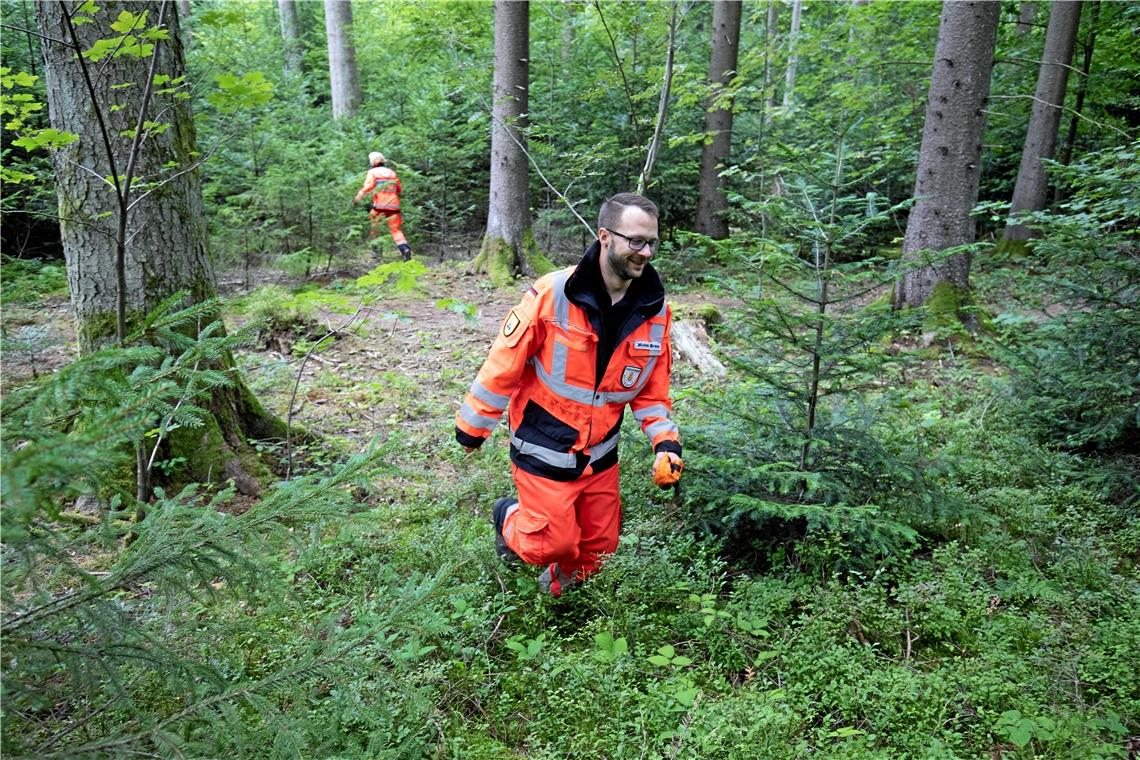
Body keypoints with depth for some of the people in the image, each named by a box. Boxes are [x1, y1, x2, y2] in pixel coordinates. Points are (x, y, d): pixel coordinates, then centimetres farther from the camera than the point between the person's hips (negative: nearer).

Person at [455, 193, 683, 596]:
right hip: (544, 451, -5)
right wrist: (474, 424, -4)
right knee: (555, 543, 2)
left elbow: (652, 388, 4)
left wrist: (665, 441, -9)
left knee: (598, 547, 14)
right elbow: (505, 362, -13)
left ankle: (561, 581, 48)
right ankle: (509, 518, 35)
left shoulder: (655, 312, -6)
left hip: (600, 454, 5)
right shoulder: (552, 294, -22)